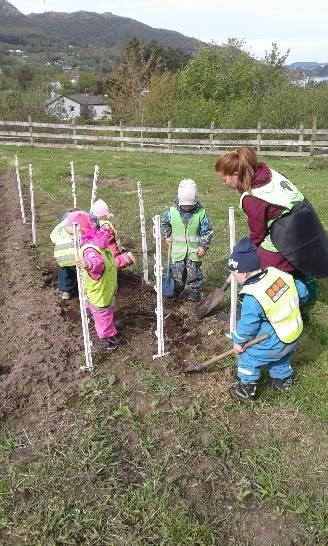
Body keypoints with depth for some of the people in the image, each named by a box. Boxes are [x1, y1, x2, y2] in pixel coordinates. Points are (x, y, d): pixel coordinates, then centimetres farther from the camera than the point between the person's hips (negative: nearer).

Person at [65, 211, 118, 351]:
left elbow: (97, 261, -57)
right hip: (106, 286, 10)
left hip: (99, 292, -10)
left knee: (101, 314, 12)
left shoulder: (89, 249, -35)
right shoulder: (96, 241, -5)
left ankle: (108, 340, 33)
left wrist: (89, 264, -77)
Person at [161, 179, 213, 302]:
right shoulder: (172, 211, -7)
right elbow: (164, 223, 12)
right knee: (177, 272, 11)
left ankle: (194, 291, 27)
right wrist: (166, 236, 5)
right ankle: (177, 288, 37)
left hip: (194, 250, -2)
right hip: (178, 249, 2)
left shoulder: (200, 213, -11)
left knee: (194, 272, 7)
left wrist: (204, 246, -9)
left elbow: (207, 231, -6)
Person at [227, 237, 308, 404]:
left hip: (276, 343, -7)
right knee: (281, 358, 34)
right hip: (296, 334, 7)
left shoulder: (252, 297, -28)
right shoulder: (277, 273, -10)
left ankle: (246, 391, 24)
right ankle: (283, 379, 53)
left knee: (247, 358, 11)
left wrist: (238, 341, 0)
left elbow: (247, 324, -18)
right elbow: (302, 292, 3)